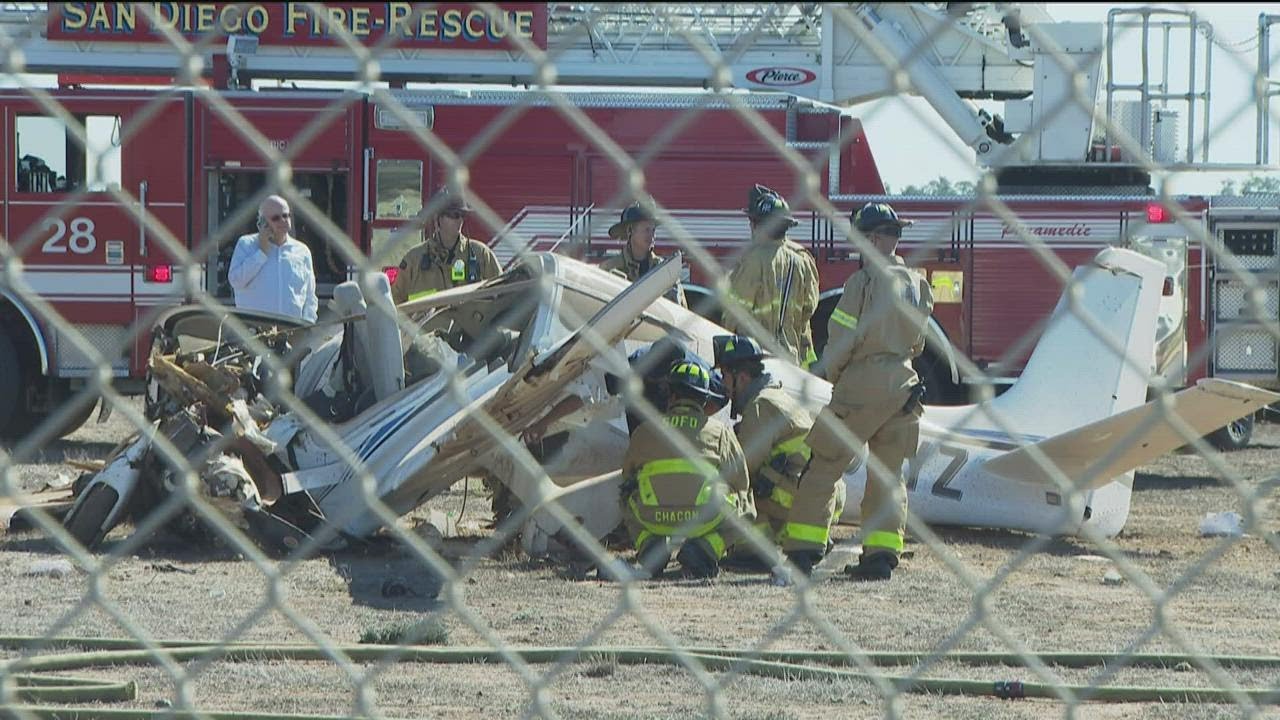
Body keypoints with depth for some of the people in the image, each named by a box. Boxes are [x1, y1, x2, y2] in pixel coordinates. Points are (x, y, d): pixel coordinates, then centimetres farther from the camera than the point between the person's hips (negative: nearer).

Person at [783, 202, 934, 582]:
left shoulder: (864, 281, -13)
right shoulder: (917, 285, 9)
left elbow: (840, 340, -12)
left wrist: (835, 376, 5)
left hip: (862, 383, -6)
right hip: (904, 386, 7)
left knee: (824, 466, 0)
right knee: (888, 475, 13)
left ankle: (801, 550, -1)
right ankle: (882, 553, 6)